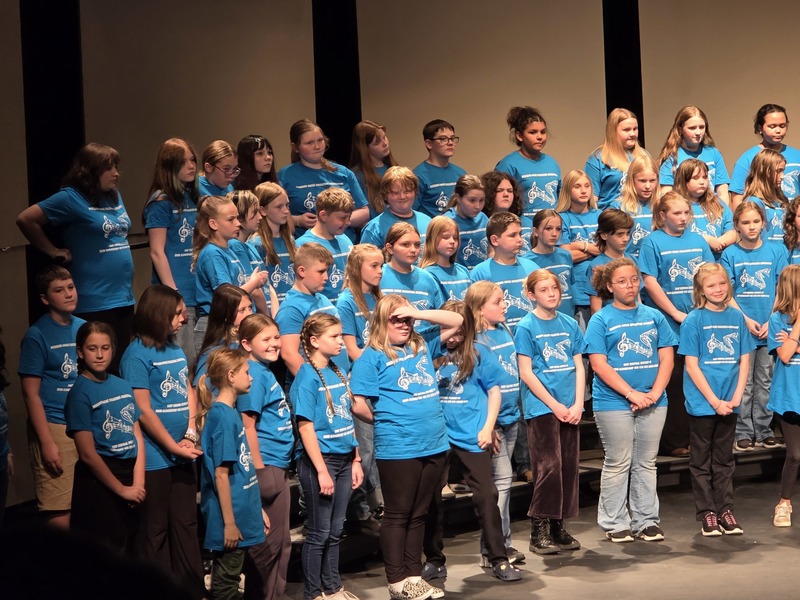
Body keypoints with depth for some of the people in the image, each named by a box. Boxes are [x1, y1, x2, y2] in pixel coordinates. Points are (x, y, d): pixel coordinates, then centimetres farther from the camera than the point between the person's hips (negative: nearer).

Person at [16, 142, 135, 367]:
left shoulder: (115, 196, 12)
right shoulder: (72, 198, -9)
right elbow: (26, 220, -11)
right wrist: (54, 251, -7)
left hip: (124, 297, 7)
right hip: (94, 303, -7)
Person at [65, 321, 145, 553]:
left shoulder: (123, 386, 6)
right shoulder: (80, 393, -10)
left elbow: (138, 437, 6)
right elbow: (87, 454, -13)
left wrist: (138, 483, -4)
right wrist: (122, 489, -11)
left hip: (129, 472, 6)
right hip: (99, 480, -6)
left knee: (130, 548, 14)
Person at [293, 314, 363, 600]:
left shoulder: (337, 372, 9)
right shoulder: (307, 377, -13)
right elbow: (306, 427, -16)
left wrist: (356, 460, 12)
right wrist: (321, 470, -18)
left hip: (343, 458, 7)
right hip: (319, 460, -7)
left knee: (335, 531, 15)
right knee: (319, 533, 2)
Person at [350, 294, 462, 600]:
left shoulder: (422, 345, 12)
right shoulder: (372, 357, -5)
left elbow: (456, 321, 14)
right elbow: (358, 404, -9)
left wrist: (419, 313, 0)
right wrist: (386, 422, 5)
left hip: (434, 445, 6)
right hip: (398, 448, -6)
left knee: (419, 514, 13)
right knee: (397, 515, 3)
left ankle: (414, 575, 21)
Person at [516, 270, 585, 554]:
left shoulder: (570, 324, 10)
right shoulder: (526, 327, -4)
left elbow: (579, 367, 10)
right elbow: (526, 373, -8)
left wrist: (578, 404, -3)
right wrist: (555, 405, -11)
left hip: (569, 408, 5)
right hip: (541, 408, -5)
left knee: (569, 466, 6)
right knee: (548, 467, -8)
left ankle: (558, 526, 17)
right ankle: (539, 531, -1)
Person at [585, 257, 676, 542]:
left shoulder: (654, 316, 8)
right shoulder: (601, 320, -2)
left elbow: (666, 358, 6)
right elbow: (599, 364, -10)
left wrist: (655, 393, -9)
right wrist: (632, 394, -16)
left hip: (653, 402, 3)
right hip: (613, 402, -3)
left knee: (646, 464, 10)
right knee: (617, 464, 3)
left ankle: (646, 520, 18)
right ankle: (615, 523, 11)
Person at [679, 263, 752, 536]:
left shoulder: (737, 317, 4)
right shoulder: (694, 320, -7)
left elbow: (744, 360, 6)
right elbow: (692, 365, -9)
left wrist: (736, 397, -6)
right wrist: (714, 401, -14)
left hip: (728, 404, 4)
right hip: (702, 402, -4)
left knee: (724, 460, 12)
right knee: (701, 461, 5)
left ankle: (725, 511, 19)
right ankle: (706, 514, 12)